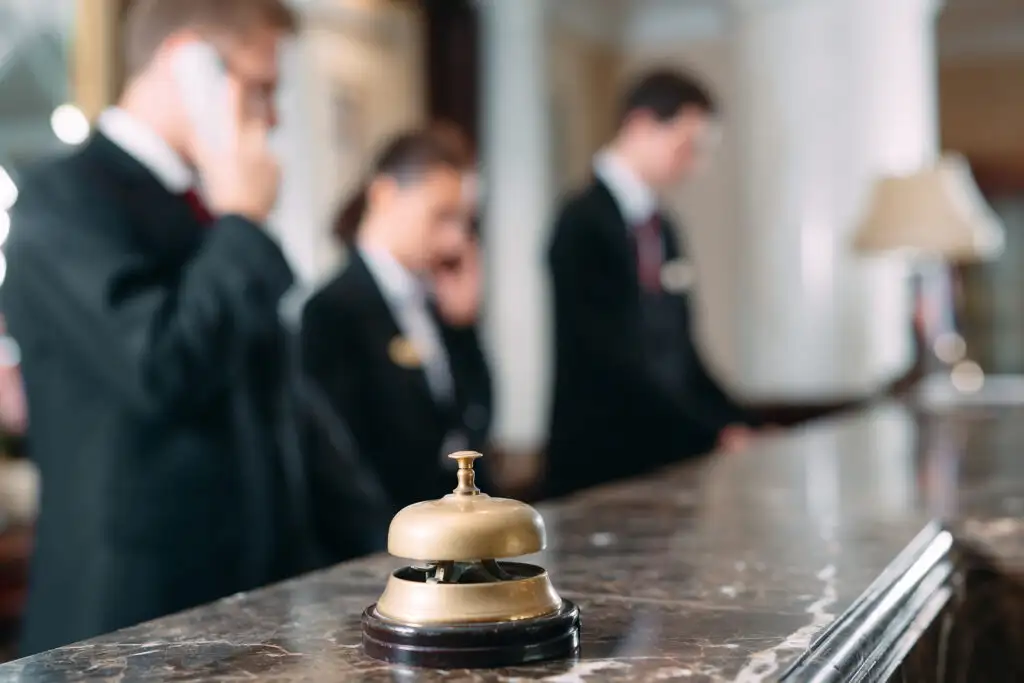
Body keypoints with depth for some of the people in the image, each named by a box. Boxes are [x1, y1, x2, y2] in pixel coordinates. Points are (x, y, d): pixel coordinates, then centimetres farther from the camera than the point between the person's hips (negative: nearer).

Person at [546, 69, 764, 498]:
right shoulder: (584, 222, -12)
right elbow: (616, 360, -17)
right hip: (602, 464, -7)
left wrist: (739, 426, 5)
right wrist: (715, 435, -16)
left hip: (670, 456, 7)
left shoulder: (661, 228, 12)